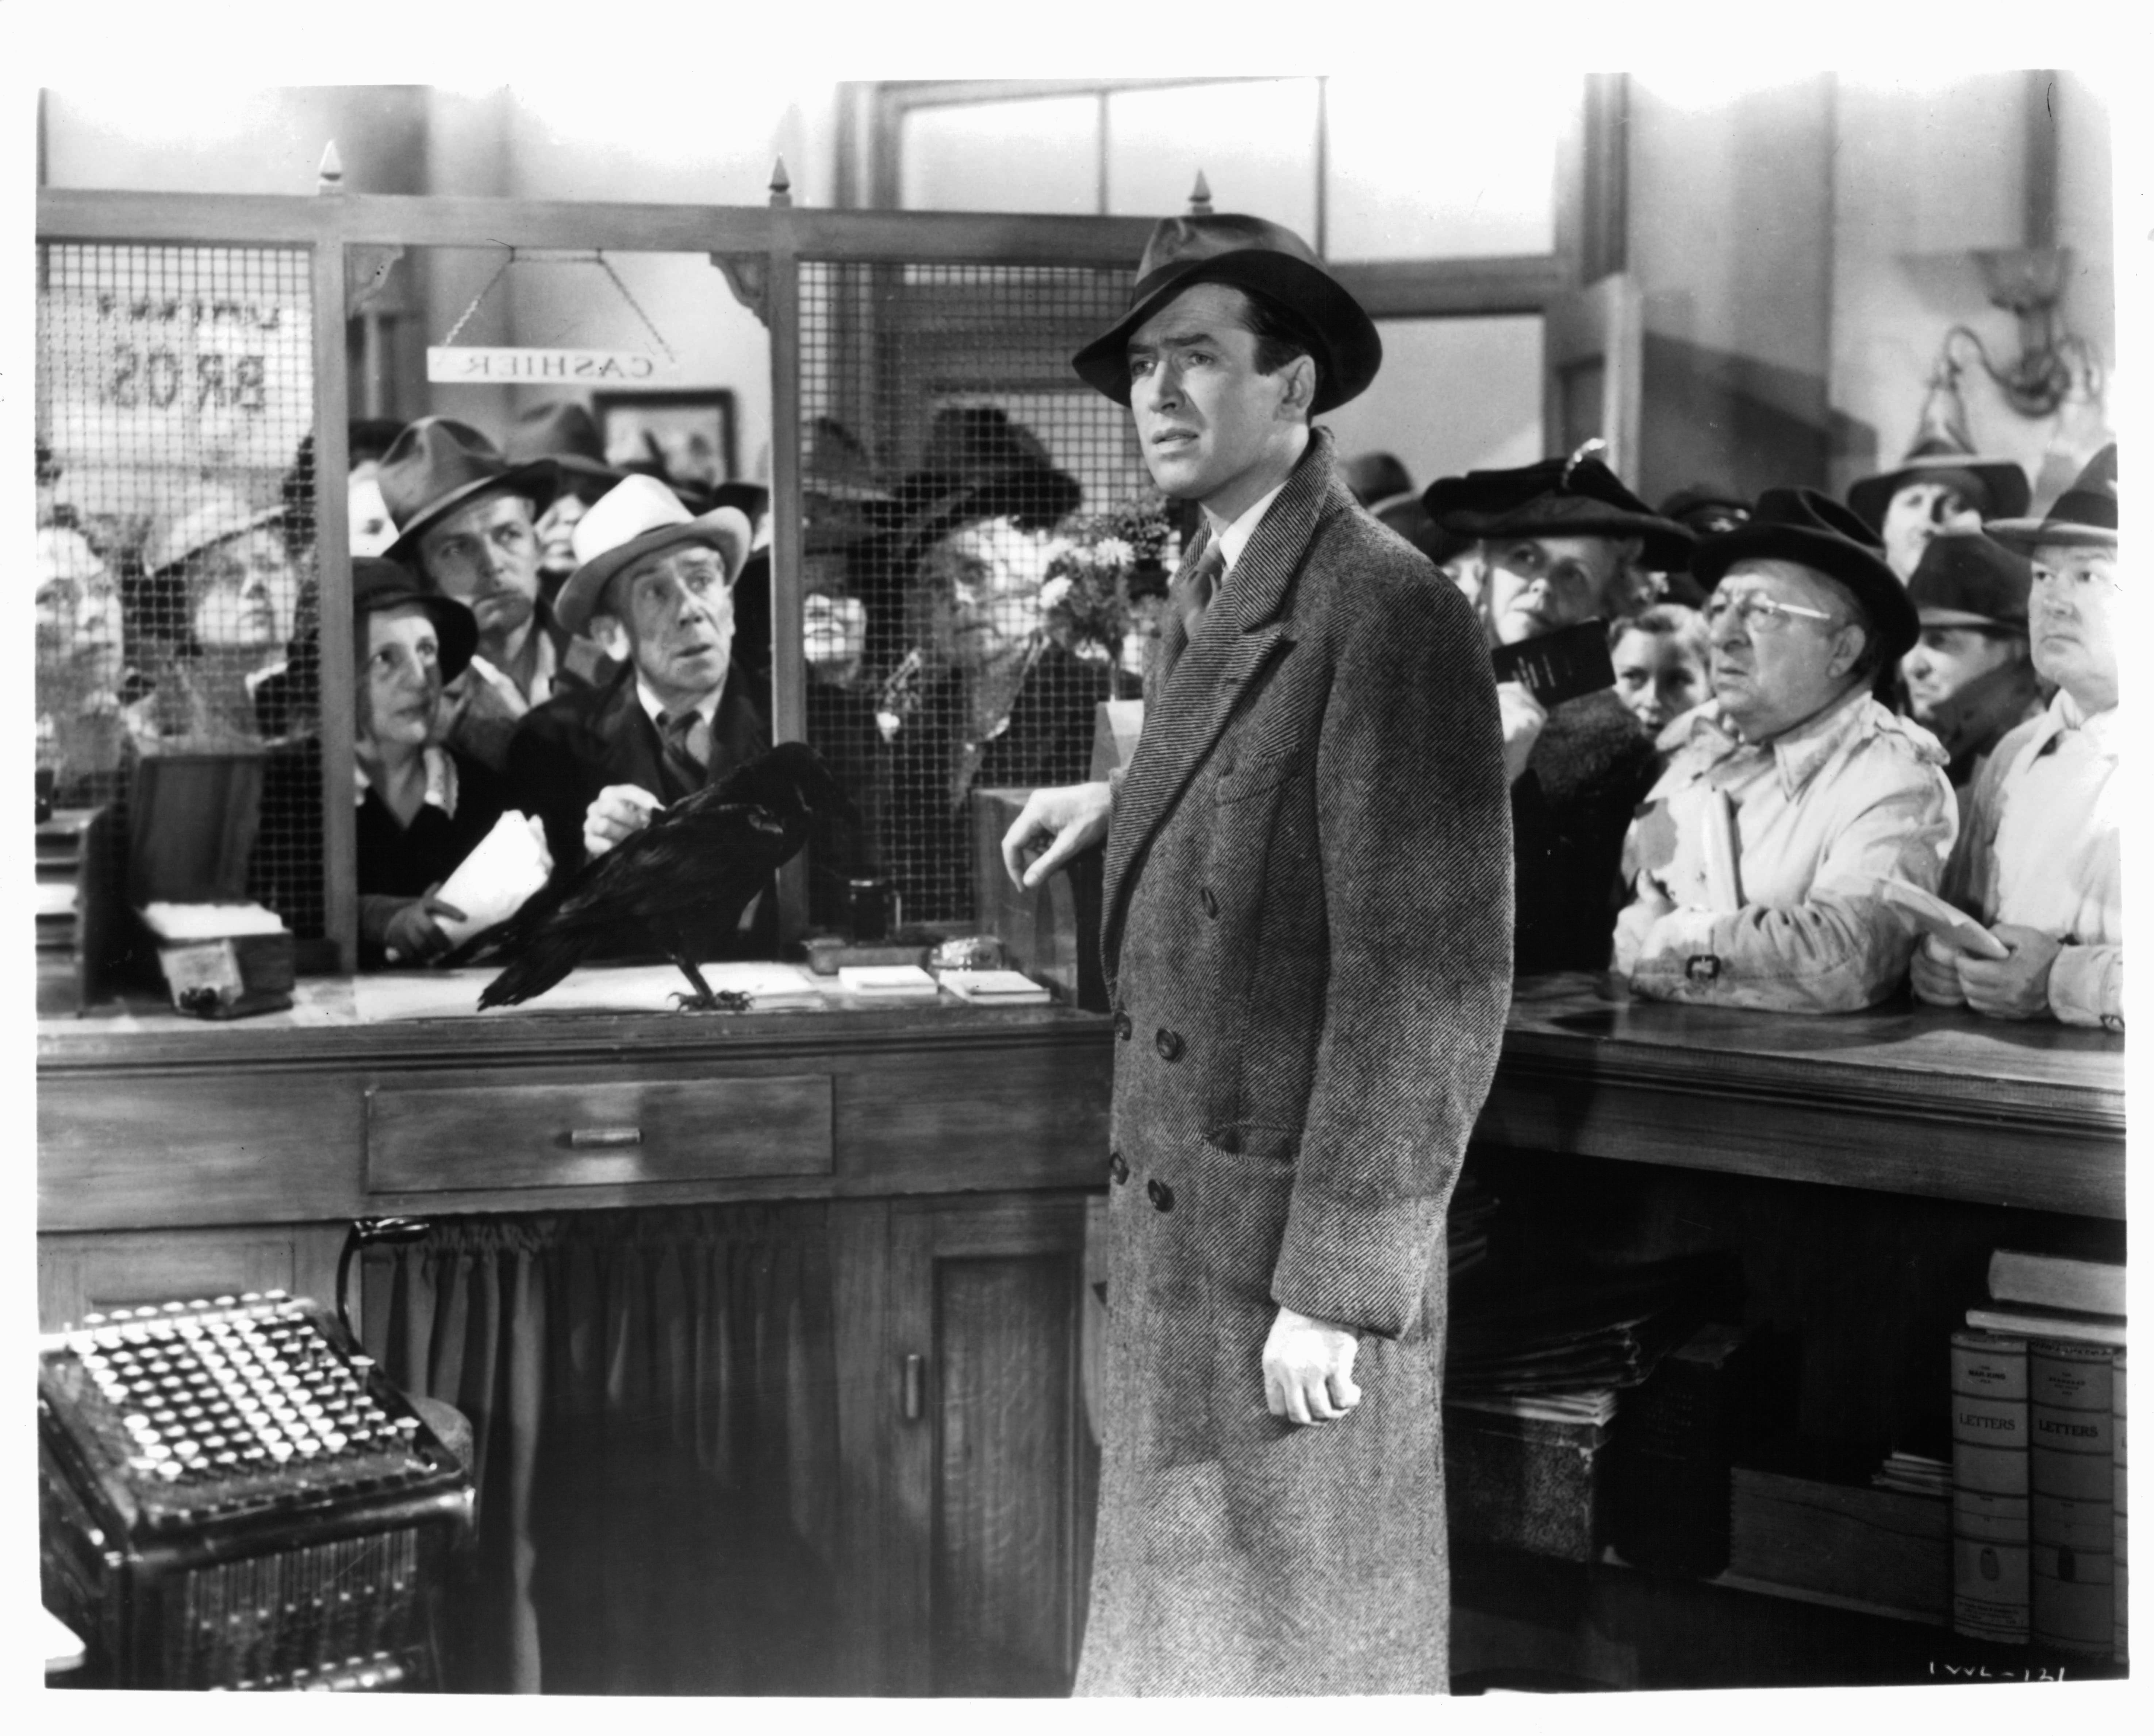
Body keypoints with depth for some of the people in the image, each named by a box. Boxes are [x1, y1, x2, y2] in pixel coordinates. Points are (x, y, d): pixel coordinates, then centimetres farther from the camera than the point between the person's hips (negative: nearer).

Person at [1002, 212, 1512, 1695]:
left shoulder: (1391, 612, -18)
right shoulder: (1210, 597, 9)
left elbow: (1430, 986, -21)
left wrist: (1336, 1285, -21)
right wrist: (1128, 804, 24)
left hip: (1299, 1247, -8)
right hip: (1173, 1233, 8)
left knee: (1301, 1644, 5)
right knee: (1178, 1623, 19)